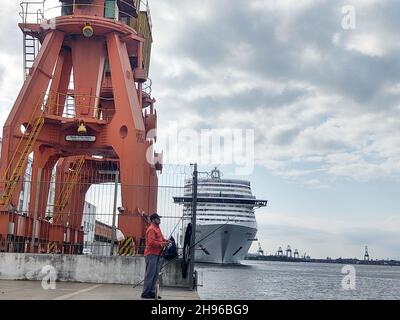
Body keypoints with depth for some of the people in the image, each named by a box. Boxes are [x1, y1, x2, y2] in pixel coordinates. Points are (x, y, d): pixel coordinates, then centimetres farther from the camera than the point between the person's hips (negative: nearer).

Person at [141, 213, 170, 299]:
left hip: (157, 254, 10)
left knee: (156, 274, 12)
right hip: (151, 254, -10)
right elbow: (151, 242, -22)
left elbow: (160, 238, 25)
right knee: (150, 273, -7)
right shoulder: (151, 229, -13)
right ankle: (145, 293, -2)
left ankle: (151, 292, 17)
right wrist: (161, 244, -20)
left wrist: (165, 241, 4)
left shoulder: (157, 228, 19)